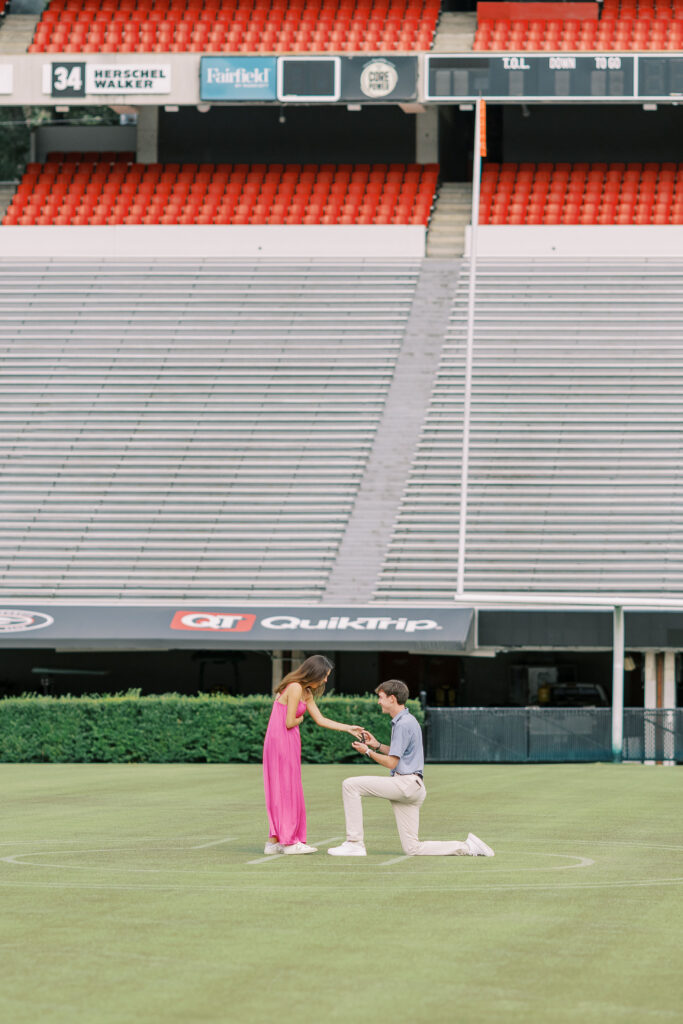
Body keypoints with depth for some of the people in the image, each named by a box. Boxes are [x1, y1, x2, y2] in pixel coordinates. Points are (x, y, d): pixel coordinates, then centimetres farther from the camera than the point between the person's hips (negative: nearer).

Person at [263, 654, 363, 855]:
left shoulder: (306, 693, 15)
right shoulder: (295, 688, -15)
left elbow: (321, 720, 19)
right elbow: (289, 722, -18)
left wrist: (348, 728, 15)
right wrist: (299, 719, 3)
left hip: (289, 742, 10)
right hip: (281, 741, -10)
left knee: (281, 792, 9)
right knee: (286, 790, -5)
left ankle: (274, 842, 11)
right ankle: (288, 841, -1)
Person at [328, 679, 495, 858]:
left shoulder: (403, 724, -12)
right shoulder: (408, 720, 20)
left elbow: (391, 763, -14)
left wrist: (368, 751, 0)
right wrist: (377, 745, 22)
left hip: (406, 783, -10)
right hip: (412, 788, 10)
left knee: (350, 785, -11)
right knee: (413, 849, 7)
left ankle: (355, 844, -13)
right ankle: (467, 847, 4)